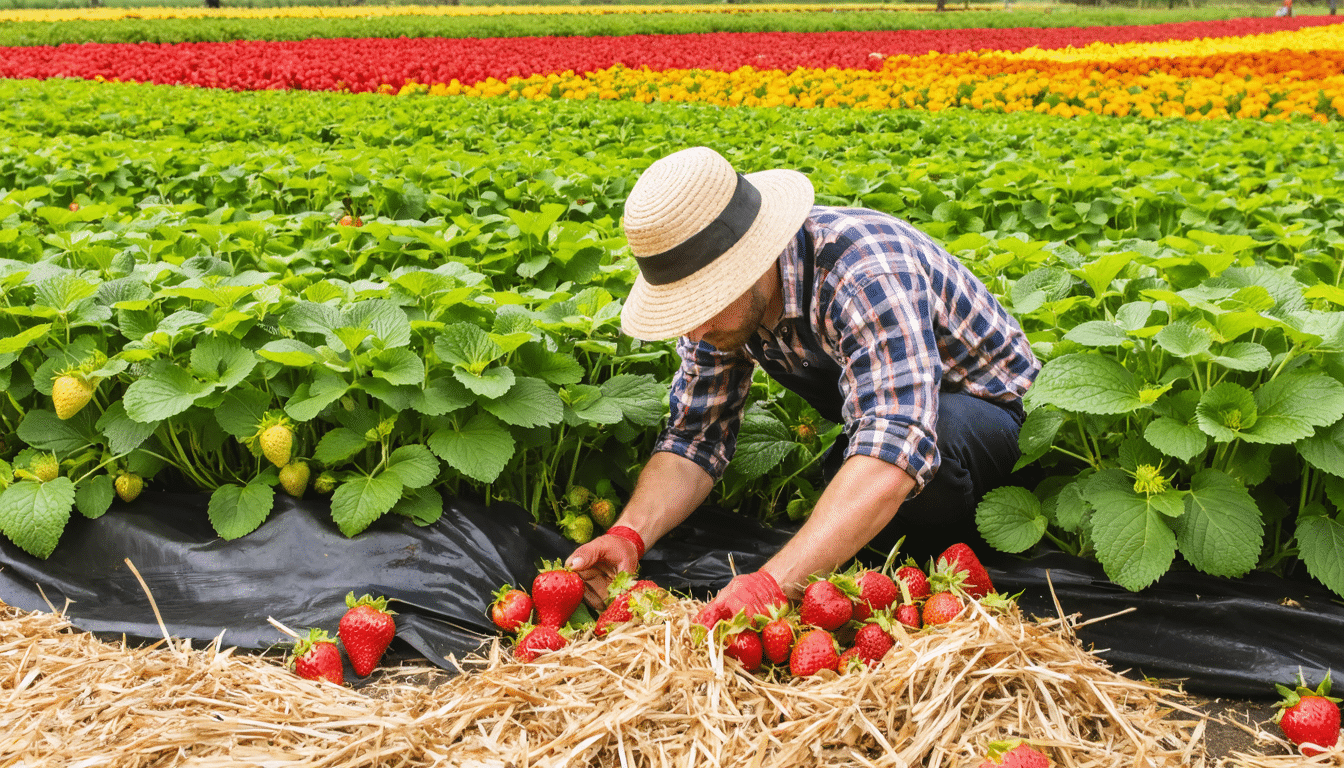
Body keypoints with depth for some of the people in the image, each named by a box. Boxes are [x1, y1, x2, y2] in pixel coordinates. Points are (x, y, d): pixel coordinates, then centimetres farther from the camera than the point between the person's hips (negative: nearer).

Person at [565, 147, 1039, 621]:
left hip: (988, 409, -7)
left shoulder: (865, 273, -37)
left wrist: (774, 582, -58)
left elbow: (895, 448, -49)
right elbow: (695, 437, -9)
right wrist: (628, 534, -28)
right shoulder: (722, 292, -14)